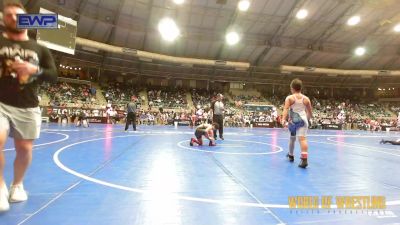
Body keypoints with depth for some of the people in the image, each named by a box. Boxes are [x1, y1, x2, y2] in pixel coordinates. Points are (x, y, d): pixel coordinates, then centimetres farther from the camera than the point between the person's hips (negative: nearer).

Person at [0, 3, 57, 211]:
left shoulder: (40, 49, 10)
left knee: (25, 150, 7)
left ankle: (17, 184, 32)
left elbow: (53, 76, 4)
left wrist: (34, 69, -14)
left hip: (28, 108, 2)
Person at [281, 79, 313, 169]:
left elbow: (286, 109, -15)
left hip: (293, 120, -1)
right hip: (303, 120, 1)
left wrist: (283, 120, -25)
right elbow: (310, 113, 19)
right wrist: (307, 119, 39)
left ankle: (291, 155, 40)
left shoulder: (289, 98, 2)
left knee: (292, 138, 20)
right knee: (302, 138, -12)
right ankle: (304, 159, -29)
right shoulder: (306, 99, 12)